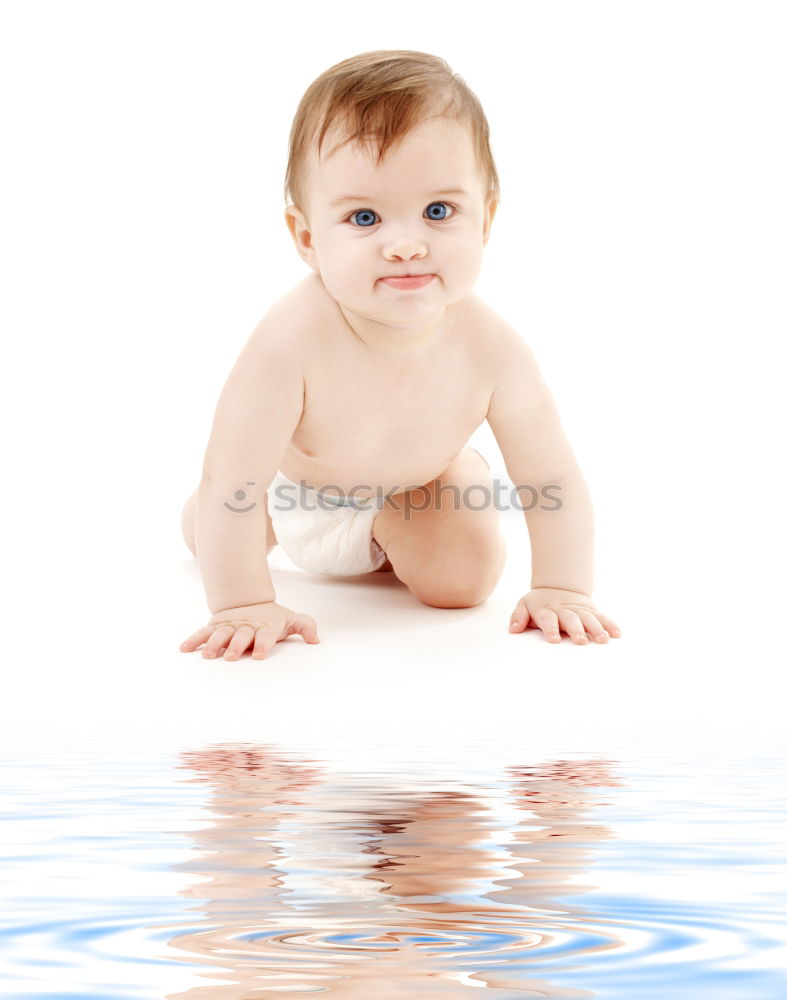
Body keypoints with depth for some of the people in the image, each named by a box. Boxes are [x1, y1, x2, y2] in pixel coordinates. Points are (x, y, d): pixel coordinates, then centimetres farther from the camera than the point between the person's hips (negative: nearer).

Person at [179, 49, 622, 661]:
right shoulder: (293, 341, -47)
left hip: (418, 480, 1)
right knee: (203, 537, 17)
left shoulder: (492, 347, -38)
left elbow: (553, 480, -26)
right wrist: (244, 604, -40)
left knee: (466, 577, -13)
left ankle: (389, 548, 21)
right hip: (297, 484, 0)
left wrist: (560, 590, -30)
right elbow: (229, 483, -42)